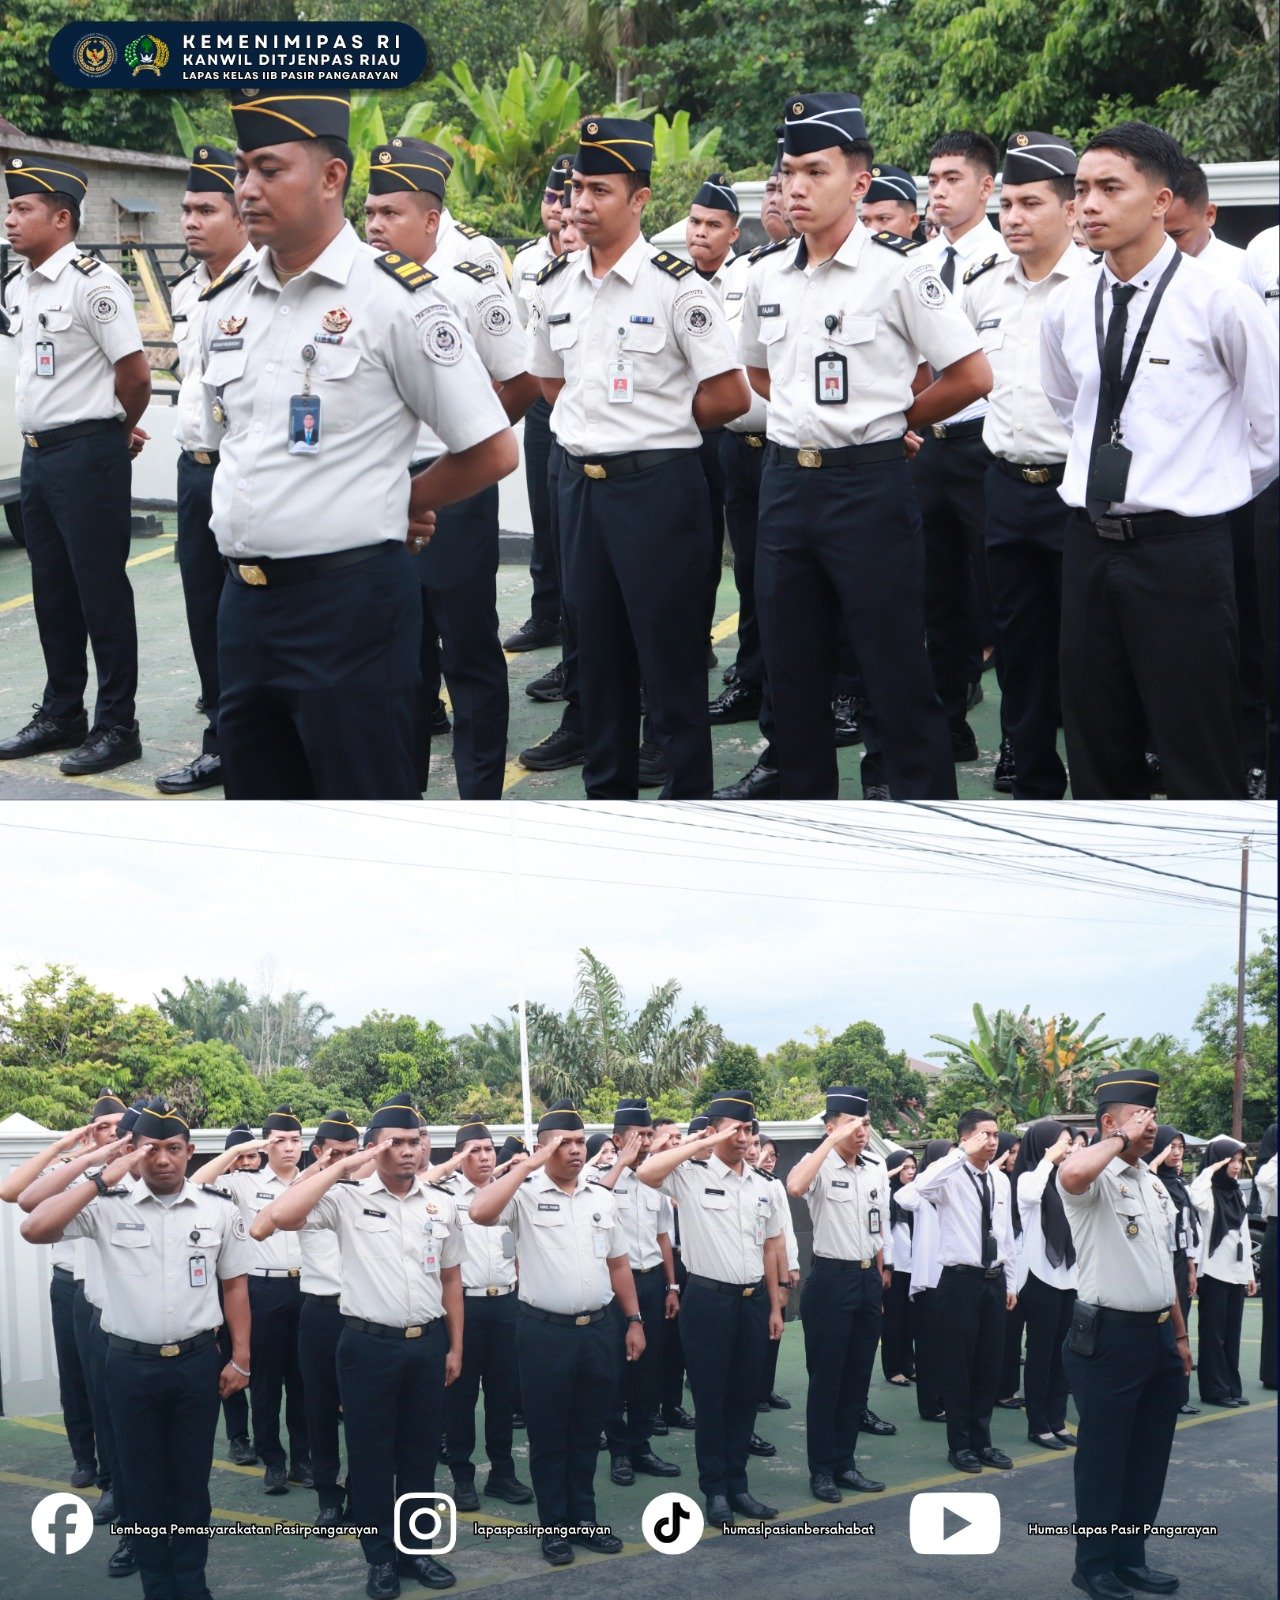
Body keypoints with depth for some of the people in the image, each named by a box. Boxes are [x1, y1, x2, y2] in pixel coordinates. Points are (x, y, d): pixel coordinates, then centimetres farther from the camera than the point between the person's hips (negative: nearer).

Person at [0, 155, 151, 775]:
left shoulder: (92, 283, -15)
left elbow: (135, 375, -15)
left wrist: (119, 431, 2)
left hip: (87, 454, -9)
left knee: (101, 591, -2)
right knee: (52, 591, 15)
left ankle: (117, 726, 6)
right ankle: (61, 715, 27)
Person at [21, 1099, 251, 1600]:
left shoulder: (219, 1209, 0)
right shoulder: (108, 1207, -6)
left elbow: (234, 1284, 6)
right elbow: (34, 1230, -19)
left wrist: (240, 1358, 3)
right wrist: (103, 1179, -19)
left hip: (197, 1362, 1)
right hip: (131, 1365, 0)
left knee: (191, 1479, 11)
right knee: (143, 1482, 10)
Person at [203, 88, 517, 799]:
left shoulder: (394, 297, -10)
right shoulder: (227, 302, 10)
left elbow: (493, 451, -7)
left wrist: (391, 506, 5)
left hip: (350, 601, -7)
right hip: (245, 600, 7)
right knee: (256, 796, 15)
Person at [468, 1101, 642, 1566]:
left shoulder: (602, 1198, 9)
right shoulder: (524, 1194, -6)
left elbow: (618, 1264, 15)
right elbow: (480, 1213, -27)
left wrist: (634, 1320, 13)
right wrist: (526, 1166, -21)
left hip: (599, 1328, 4)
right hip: (544, 1331, -4)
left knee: (587, 1431, 13)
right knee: (548, 1434, 5)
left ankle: (583, 1518, 25)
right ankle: (553, 1526, 15)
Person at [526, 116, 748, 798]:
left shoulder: (675, 286, -11)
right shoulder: (554, 285, 7)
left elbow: (728, 396, -12)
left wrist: (657, 425, 0)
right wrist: (596, 426, 9)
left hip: (658, 485, -6)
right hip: (580, 482, 6)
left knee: (670, 652, -1)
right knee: (597, 649, 14)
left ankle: (689, 797, 8)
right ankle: (606, 792, 25)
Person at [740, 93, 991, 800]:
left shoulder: (895, 272, -9)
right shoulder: (766, 276, 8)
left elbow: (971, 375, -7)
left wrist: (887, 416, 3)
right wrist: (813, 417, 12)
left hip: (868, 484, -6)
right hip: (786, 482, 6)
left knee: (898, 675, -2)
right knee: (792, 673, 12)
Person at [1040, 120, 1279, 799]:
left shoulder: (1218, 302, -9)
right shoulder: (1067, 308, 6)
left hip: (1182, 546, -5)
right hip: (1090, 542, 6)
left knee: (1200, 765, -1)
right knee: (1097, 751, 13)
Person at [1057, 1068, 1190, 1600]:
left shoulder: (1153, 1184, 14)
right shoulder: (1096, 1178, -12)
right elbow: (1072, 1174, -39)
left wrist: (1180, 1335, 19)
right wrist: (1121, 1140, -23)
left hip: (1158, 1334, 8)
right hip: (1110, 1336, -8)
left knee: (1150, 1455, 15)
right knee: (1104, 1456, 3)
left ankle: (1129, 1557, 27)